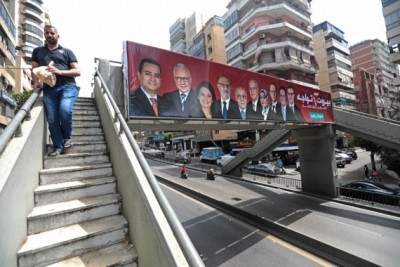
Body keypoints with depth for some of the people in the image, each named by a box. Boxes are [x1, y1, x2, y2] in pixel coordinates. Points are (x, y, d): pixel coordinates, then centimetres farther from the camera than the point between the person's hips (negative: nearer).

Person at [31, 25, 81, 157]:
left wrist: (59, 72, -8)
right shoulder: (37, 51, 24)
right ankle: (58, 147, 6)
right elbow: (34, 69, 23)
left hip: (67, 86, -3)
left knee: (65, 110, -27)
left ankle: (67, 137, -2)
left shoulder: (67, 52, 15)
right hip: (49, 89, 3)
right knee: (52, 119, -5)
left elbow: (77, 71, 6)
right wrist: (36, 82, 3)